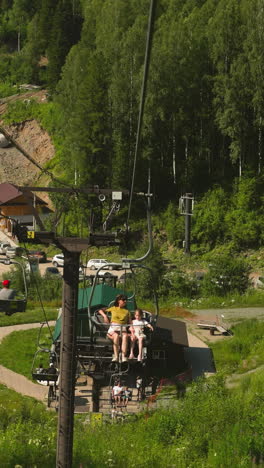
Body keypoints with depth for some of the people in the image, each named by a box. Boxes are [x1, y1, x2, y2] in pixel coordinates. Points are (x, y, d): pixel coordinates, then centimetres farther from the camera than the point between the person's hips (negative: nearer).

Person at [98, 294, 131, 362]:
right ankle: (116, 356, -44)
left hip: (123, 329, 1)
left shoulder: (127, 311, 24)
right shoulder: (113, 309, 20)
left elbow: (130, 323, 15)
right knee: (116, 335, -37)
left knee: (125, 336, -36)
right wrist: (105, 316, 4)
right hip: (113, 328, -1)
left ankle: (124, 357, -49)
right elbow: (100, 311, 24)